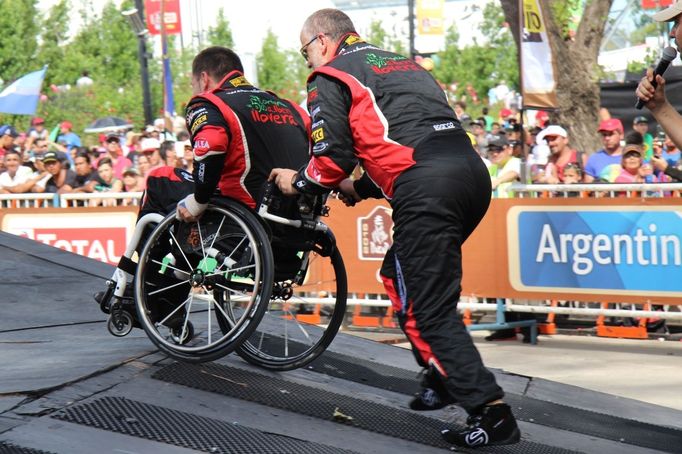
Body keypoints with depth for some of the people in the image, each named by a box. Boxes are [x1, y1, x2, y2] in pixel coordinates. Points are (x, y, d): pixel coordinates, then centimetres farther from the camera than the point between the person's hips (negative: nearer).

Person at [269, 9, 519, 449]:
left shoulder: (330, 78, 9)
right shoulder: (404, 63, 32)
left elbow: (332, 158, 1)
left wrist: (297, 182, 20)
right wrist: (360, 188, 40)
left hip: (426, 190, -8)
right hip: (471, 170, 8)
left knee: (426, 308, -4)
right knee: (400, 276, 26)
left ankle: (490, 409, -12)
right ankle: (443, 375, 24)